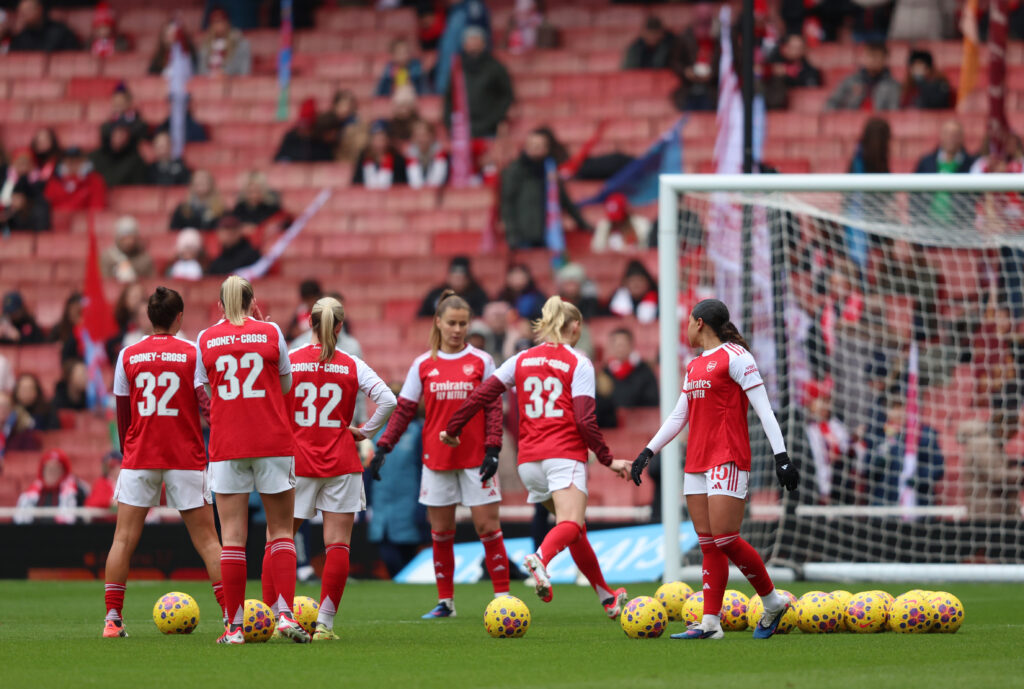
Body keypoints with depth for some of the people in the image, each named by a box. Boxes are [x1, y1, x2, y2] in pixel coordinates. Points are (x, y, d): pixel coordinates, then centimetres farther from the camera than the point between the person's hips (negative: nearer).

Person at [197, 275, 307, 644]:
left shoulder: (206, 339, 4)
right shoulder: (270, 332, 1)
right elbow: (286, 384, 11)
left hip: (226, 447, 1)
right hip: (274, 444, -1)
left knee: (232, 536, 1)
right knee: (280, 531, 6)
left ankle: (234, 626, -2)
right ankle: (285, 613, -8)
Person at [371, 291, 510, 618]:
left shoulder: (481, 361, 2)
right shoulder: (423, 365, 5)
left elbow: (493, 407, 1)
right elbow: (404, 409, 6)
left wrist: (492, 450, -9)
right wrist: (383, 447, -3)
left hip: (475, 457, -2)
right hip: (436, 457, 2)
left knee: (488, 526, -4)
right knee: (440, 532, 5)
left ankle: (503, 597, 1)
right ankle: (445, 601, 13)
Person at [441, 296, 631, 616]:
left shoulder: (521, 360, 13)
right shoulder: (578, 363, 0)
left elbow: (481, 395, 8)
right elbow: (585, 419, -8)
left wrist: (453, 429, 18)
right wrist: (607, 460, -2)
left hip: (529, 459, 6)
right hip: (565, 455, -6)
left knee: (575, 529, 17)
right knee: (571, 524, -21)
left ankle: (607, 597, 24)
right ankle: (541, 558, -54)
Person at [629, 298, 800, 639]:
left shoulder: (734, 356, -5)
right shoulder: (694, 366, 19)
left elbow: (763, 409, -9)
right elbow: (678, 416, 25)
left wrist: (781, 455, -15)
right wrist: (648, 452, 20)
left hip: (728, 459, -8)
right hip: (696, 463, 8)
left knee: (724, 539, -13)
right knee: (707, 543, 3)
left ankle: (773, 601, 3)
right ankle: (710, 622, 1)